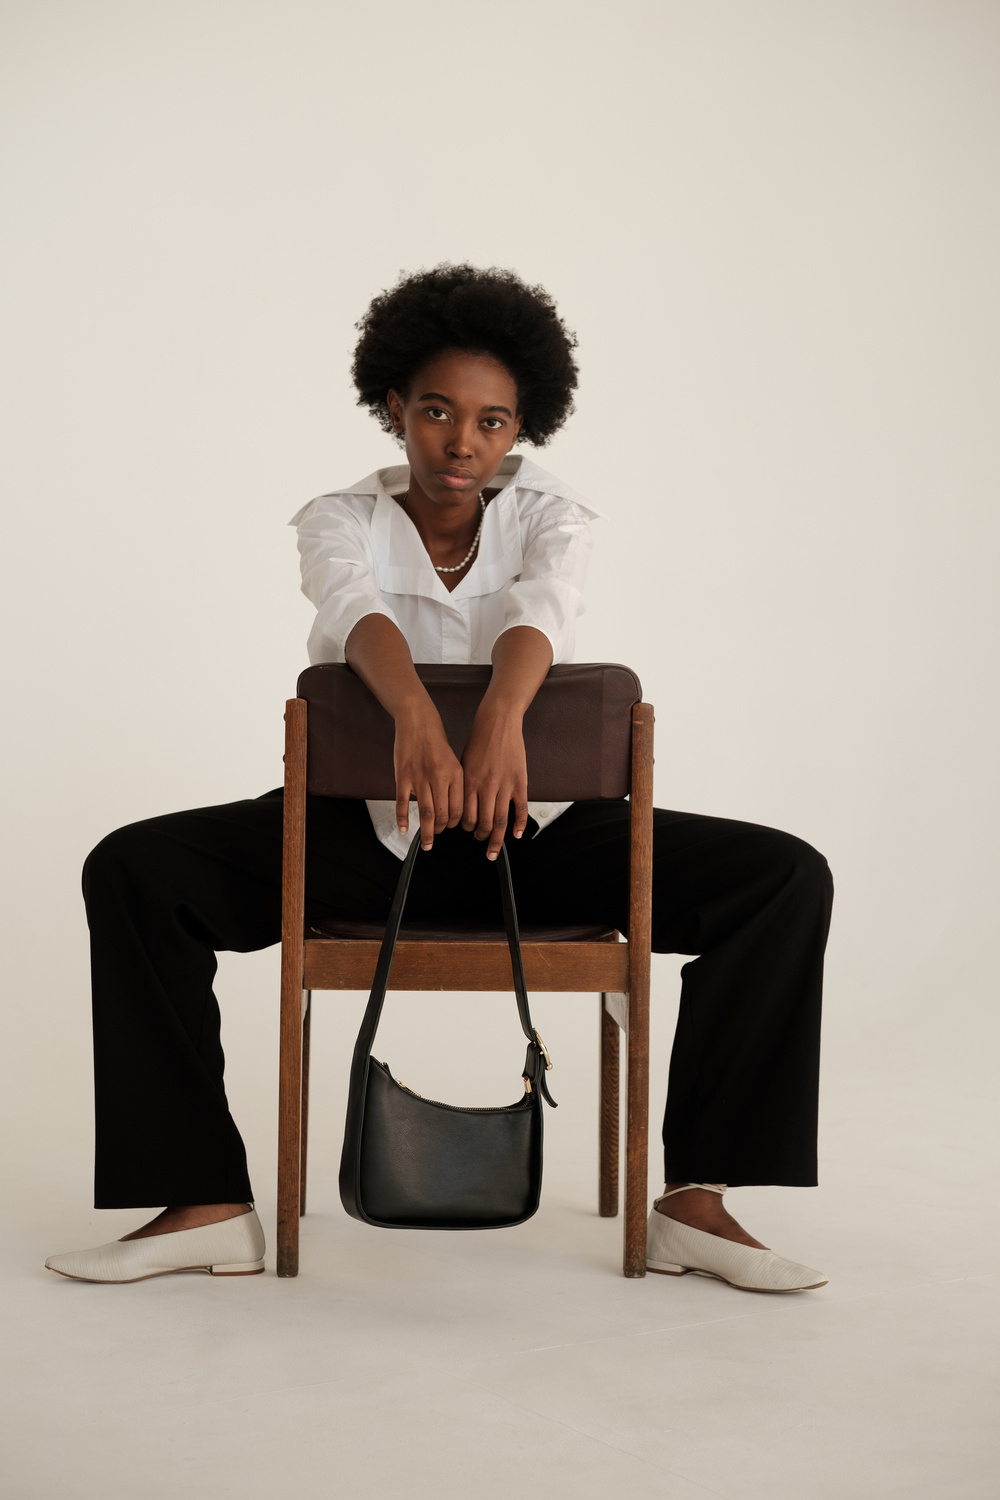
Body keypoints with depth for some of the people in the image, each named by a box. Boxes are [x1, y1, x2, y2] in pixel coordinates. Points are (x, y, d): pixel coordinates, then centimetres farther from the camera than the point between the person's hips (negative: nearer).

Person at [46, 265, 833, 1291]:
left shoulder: (549, 519, -2)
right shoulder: (341, 521, -4)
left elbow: (540, 612, -26)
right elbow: (359, 611, -29)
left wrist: (501, 718, -50)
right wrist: (416, 720, -52)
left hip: (534, 829, 0)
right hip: (364, 826, 0)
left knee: (787, 879, -20)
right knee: (134, 870, -23)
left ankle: (694, 1200, -18)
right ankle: (204, 1203, -19)